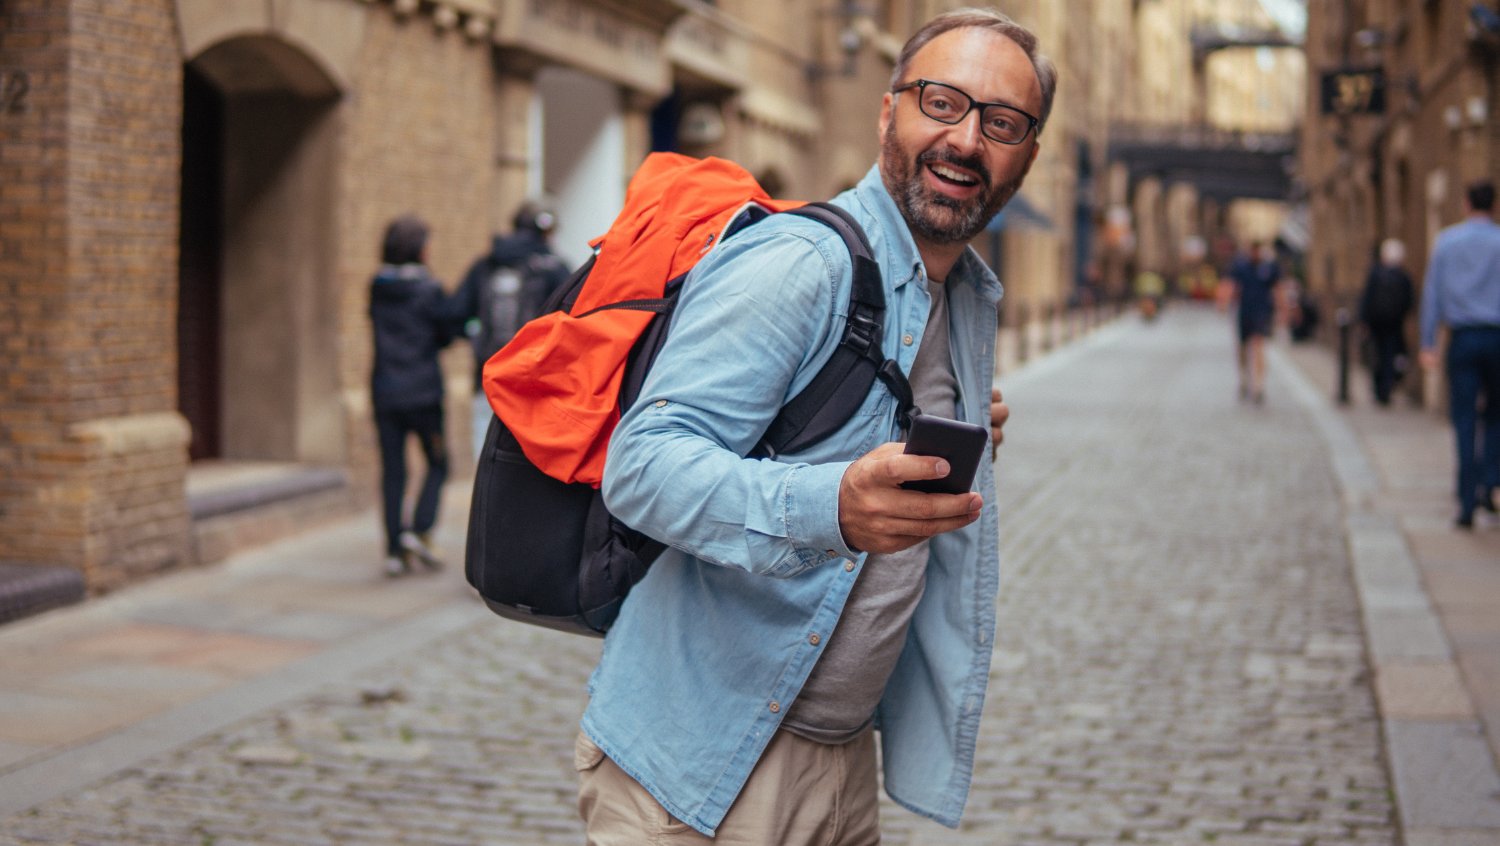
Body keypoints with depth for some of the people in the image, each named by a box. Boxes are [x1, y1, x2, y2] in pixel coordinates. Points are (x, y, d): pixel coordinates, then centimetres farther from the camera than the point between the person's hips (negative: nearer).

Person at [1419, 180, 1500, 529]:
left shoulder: (1446, 241, 4)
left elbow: (1431, 293, 3)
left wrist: (1428, 344, 5)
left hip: (1462, 339, 1)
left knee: (1464, 421, 1)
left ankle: (1467, 503, -4)